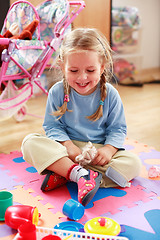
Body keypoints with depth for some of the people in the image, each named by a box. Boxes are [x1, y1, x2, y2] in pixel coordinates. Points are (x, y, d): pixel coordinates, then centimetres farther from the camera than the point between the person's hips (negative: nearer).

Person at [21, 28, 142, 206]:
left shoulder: (110, 94, -6)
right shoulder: (57, 92, -6)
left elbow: (117, 129, 1)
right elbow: (52, 126, -2)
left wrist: (109, 149, -19)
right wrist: (68, 145, -20)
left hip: (98, 150, 1)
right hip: (65, 147, 0)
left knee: (133, 163, -24)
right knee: (30, 142, -24)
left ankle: (62, 173, -31)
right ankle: (81, 174, -39)